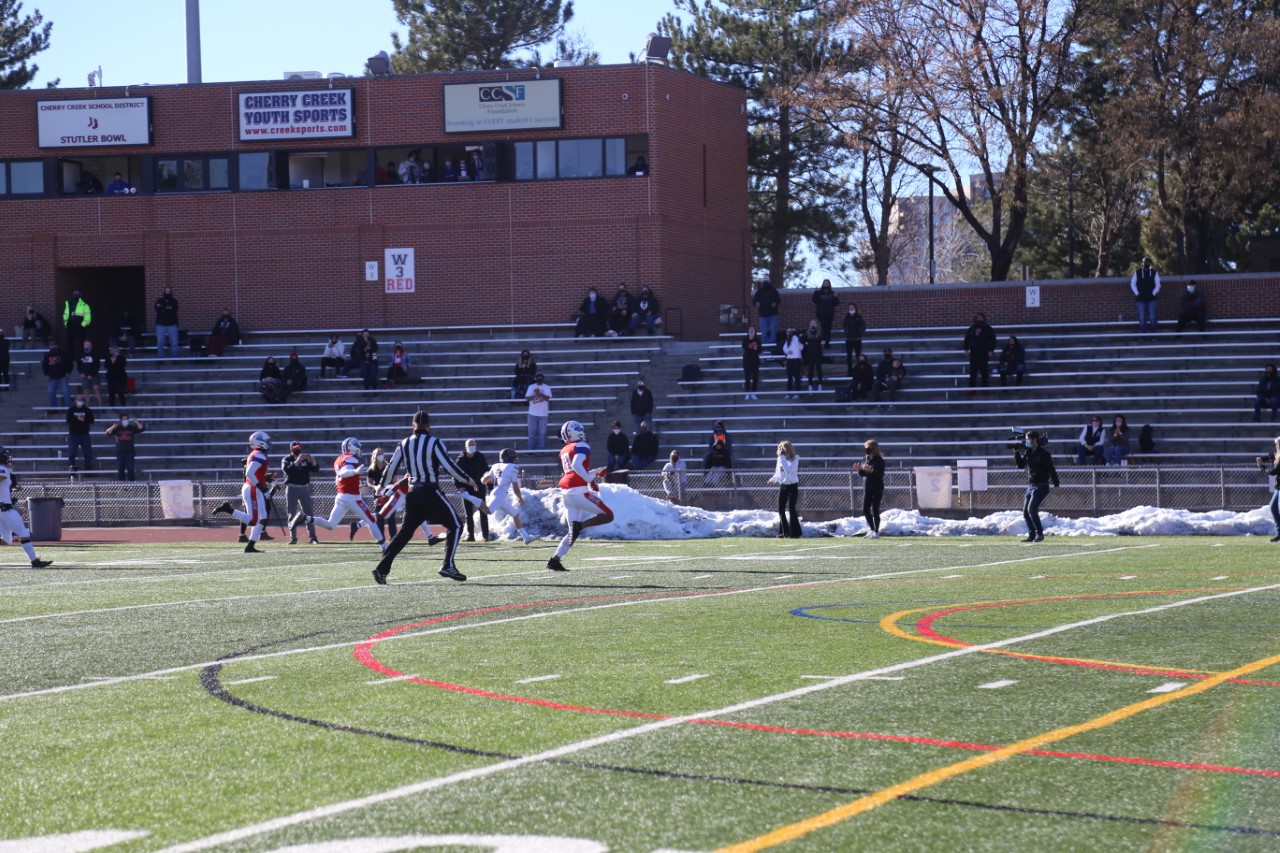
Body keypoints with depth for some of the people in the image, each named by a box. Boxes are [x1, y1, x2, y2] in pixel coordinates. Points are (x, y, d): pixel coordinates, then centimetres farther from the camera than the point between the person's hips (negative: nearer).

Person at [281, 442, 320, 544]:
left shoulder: (306, 459, 9)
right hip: (292, 488, -3)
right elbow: (286, 469, -21)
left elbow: (315, 469, -1)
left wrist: (313, 461, -21)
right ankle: (293, 538, 2)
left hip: (304, 488, 3)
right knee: (292, 514, 0)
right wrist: (297, 461, -30)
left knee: (309, 513, 0)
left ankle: (313, 537, 1)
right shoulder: (287, 460, -1)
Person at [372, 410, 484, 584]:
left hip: (412, 493, 5)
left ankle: (382, 569, 8)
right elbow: (449, 467, -11)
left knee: (405, 532, 14)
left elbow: (391, 469, 11)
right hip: (430, 492, -5)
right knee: (454, 525, 3)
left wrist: (384, 487, 27)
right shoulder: (434, 443, -7)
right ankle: (448, 566, -10)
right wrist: (468, 481, 0)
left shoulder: (403, 445, 8)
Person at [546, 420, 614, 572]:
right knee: (608, 516, 2)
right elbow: (576, 466, -21)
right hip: (579, 491, -8)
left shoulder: (564, 451, 21)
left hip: (566, 492, 8)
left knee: (573, 531, 12)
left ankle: (555, 560, -1)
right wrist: (591, 481, -18)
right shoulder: (581, 447, -3)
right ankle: (579, 525, -19)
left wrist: (597, 473, 34)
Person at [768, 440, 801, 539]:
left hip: (792, 486, -6)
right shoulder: (780, 459, 5)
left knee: (791, 509, -8)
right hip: (782, 486, 6)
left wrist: (783, 458, -27)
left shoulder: (794, 460, -12)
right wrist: (773, 479, -2)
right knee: (781, 510, 4)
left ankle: (794, 533, -2)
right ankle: (784, 532, 13)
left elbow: (788, 470, -28)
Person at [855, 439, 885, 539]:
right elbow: (862, 474, 15)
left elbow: (880, 474, -20)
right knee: (865, 510, 7)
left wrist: (871, 470, -31)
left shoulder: (879, 460, -12)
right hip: (867, 488, 7)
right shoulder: (865, 459, 9)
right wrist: (859, 469, -5)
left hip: (877, 489, -7)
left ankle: (876, 532, 5)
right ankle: (872, 529, 22)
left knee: (874, 511, -4)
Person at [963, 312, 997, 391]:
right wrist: (966, 349, 10)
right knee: (973, 373, 1)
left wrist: (991, 350, -6)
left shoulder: (988, 329, 2)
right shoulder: (971, 329, 11)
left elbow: (993, 340, 3)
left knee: (984, 372, 0)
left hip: (984, 354, -2)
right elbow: (967, 339, 19)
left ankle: (985, 388, 6)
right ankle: (971, 389, 2)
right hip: (973, 354, 2)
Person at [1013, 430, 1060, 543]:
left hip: (1041, 486, -8)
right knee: (1025, 512, 5)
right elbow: (1020, 465, 14)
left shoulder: (1044, 454, -11)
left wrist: (1056, 485, -17)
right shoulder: (1028, 452, 9)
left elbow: (1051, 469, -13)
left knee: (1031, 509, -19)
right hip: (1030, 486, 8)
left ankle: (1040, 534, -10)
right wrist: (1016, 452, 2)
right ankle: (1031, 534, 15)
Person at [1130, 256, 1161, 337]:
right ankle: (1142, 335, 5)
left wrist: (1154, 293, -5)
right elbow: (1132, 284, 8)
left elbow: (1157, 284, 6)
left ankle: (1153, 335, 3)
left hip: (1151, 299, 0)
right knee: (1141, 318, -1)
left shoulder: (1154, 272, 3)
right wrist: (1137, 293, -2)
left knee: (1152, 318, -2)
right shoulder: (1137, 272, 4)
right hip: (1140, 299, 0)